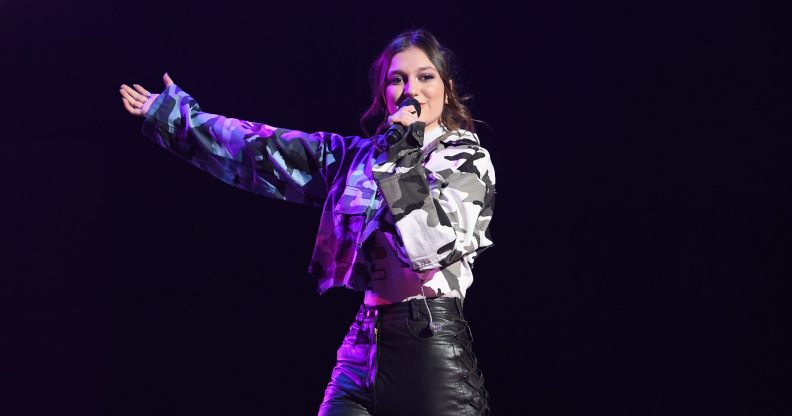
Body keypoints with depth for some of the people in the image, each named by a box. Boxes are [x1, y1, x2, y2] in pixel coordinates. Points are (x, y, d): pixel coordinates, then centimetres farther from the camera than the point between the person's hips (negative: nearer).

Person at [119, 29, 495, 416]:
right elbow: (258, 150, 18)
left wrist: (400, 155, -13)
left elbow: (431, 247, -16)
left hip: (432, 351, -4)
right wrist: (171, 112, 22)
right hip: (360, 352, 5)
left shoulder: (468, 160, 0)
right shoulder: (355, 156, 13)